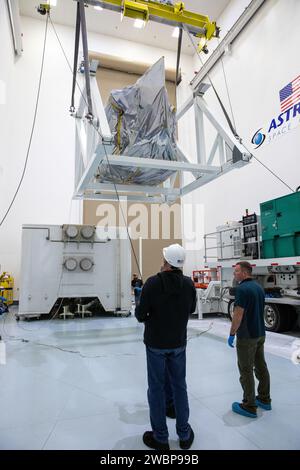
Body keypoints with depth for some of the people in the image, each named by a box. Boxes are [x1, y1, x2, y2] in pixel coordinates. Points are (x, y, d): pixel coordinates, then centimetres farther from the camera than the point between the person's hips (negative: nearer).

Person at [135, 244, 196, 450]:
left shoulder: (153, 283, -21)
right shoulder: (189, 284, -8)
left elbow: (140, 315, -16)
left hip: (156, 343, -3)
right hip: (179, 343, 4)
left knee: (157, 388, 12)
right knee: (179, 386, 18)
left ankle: (160, 438, 24)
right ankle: (184, 435, 31)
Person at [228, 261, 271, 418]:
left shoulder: (242, 289, -20)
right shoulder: (259, 287, 8)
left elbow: (238, 315, -21)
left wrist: (232, 334, -13)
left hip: (246, 337, -9)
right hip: (260, 334, 9)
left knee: (246, 371, 2)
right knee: (261, 367, 17)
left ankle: (249, 406, 11)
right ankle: (264, 399, 30)